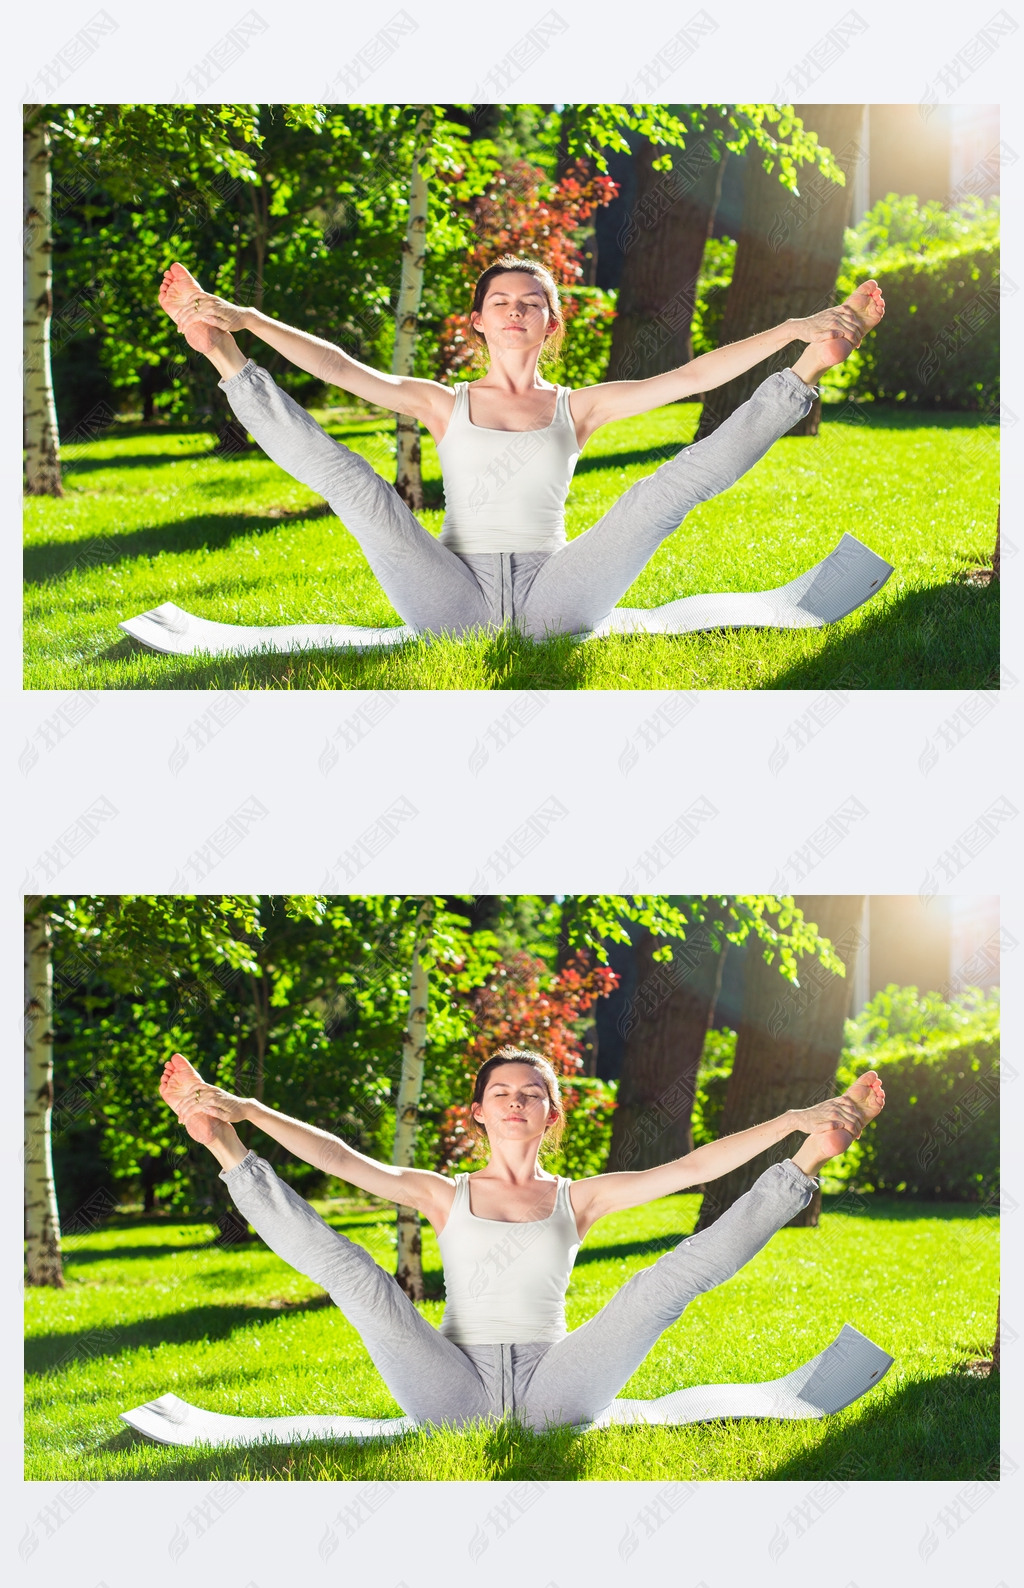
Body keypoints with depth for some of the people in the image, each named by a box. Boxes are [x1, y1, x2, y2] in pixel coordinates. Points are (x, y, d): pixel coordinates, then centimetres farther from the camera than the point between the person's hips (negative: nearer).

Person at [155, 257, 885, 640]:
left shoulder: (578, 408, 14)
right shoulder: (444, 405, 13)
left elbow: (688, 377, 5)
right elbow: (342, 370, 1)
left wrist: (793, 333, -6)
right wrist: (245, 322, -13)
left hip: (550, 599, 0)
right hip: (457, 605, 0)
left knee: (665, 490, -16)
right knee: (354, 483, -21)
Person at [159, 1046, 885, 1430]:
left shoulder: (579, 1199, 14)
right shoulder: (444, 1196, 13)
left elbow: (690, 1167, 5)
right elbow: (342, 1160, 1)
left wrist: (795, 1123, -6)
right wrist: (243, 1113, -14)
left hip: (550, 1389, 0)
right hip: (457, 1394, 0)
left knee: (666, 1281, -16)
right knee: (355, 1275, -21)